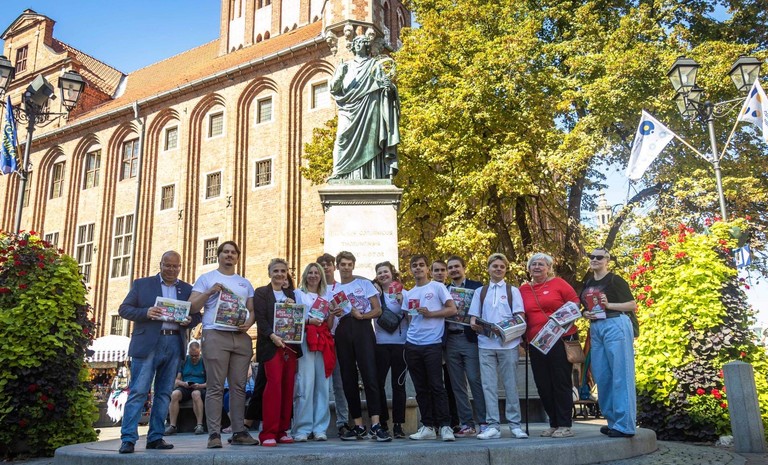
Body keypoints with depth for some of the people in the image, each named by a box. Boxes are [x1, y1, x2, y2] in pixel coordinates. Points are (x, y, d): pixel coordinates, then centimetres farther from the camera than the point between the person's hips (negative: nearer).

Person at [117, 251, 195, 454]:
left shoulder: (188, 289, 14)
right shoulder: (141, 284, 8)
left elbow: (196, 314, 14)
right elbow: (124, 309, 3)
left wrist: (190, 320, -10)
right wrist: (146, 313, -15)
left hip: (174, 344, 3)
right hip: (148, 343, -3)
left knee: (164, 393, 6)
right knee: (138, 391, -6)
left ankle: (155, 437, 12)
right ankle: (128, 438, -3)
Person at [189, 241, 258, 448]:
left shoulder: (245, 283, 20)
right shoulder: (206, 279, 9)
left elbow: (252, 309, 18)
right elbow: (191, 306, 1)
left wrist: (249, 323, -3)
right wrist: (209, 292, -13)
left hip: (241, 337, 4)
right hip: (215, 335, -4)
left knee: (239, 386, 3)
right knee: (215, 387, -6)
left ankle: (239, 432, 8)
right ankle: (214, 434, -3)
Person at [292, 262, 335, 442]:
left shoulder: (326, 296, 22)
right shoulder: (298, 293, 14)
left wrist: (331, 314, -1)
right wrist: (308, 321, -12)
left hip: (323, 342, 3)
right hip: (304, 341, -3)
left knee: (322, 385, -2)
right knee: (305, 385, -11)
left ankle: (319, 428, 3)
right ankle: (302, 429, -7)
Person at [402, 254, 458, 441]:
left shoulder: (437, 287, 3)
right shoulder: (408, 294, 17)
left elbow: (452, 309, -4)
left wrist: (430, 313, -12)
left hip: (432, 343, -5)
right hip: (412, 345, 5)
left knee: (436, 386, -6)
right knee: (421, 389, 8)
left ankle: (445, 426, -1)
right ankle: (427, 427, 14)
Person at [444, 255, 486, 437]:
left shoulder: (476, 286, 5)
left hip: (470, 339, -4)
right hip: (451, 340, 4)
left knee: (475, 381, -6)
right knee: (457, 385, 5)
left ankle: (484, 422, 2)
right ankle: (466, 424, 12)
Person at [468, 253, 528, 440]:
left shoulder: (512, 291, 11)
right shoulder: (480, 292, 16)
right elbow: (474, 318, 11)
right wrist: (475, 324, -12)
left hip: (508, 343, -1)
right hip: (486, 344, 2)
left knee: (511, 384, 1)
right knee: (488, 385, -1)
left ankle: (515, 424, 8)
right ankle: (493, 426, 2)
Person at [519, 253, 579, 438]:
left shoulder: (558, 283, 1)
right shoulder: (523, 289, 10)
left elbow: (575, 303, 1)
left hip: (561, 339, -4)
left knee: (561, 382, 0)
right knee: (543, 385, 8)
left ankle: (565, 425, 7)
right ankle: (554, 424, 20)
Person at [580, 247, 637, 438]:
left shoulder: (615, 280, -3)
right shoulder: (587, 284, 17)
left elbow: (633, 305, -4)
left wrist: (609, 304, -16)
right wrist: (585, 314, 5)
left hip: (615, 325, -8)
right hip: (595, 328, 8)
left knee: (620, 375, -7)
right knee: (601, 376, 8)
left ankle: (625, 425, -5)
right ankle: (613, 421, 17)